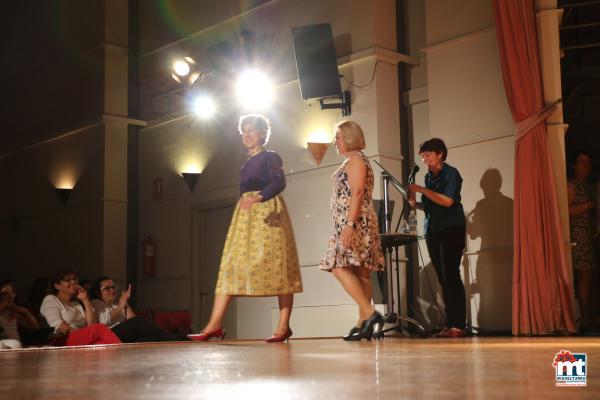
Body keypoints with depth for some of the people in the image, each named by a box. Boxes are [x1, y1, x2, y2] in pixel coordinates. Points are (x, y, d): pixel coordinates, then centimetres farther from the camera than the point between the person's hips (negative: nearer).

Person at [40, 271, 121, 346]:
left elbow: (92, 325, 14)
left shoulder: (77, 303, 30)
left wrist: (85, 300, 11)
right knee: (100, 328, -33)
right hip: (65, 341, -5)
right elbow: (59, 327, -3)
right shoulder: (50, 300, 14)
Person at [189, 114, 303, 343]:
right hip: (246, 217, 7)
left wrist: (259, 197, -35)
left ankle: (283, 327, -6)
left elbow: (279, 182, -18)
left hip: (268, 213, -7)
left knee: (276, 267, -8)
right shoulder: (247, 165, 22)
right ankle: (215, 325, -12)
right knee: (232, 265, -5)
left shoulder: (270, 157, 0)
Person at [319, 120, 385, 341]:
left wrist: (349, 224, -24)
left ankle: (371, 314, -20)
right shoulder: (351, 160, 24)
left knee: (339, 268, -17)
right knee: (359, 273, 4)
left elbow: (357, 193, -17)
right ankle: (364, 323, 3)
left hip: (355, 222, -10)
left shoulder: (355, 158, -6)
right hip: (350, 224, 10)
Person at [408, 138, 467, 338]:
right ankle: (449, 324, 6)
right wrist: (414, 203, 2)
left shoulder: (451, 173, -4)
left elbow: (447, 201, -17)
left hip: (452, 230, -7)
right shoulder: (428, 177, 16)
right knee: (442, 278, 4)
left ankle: (458, 325, -12)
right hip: (432, 232, 7)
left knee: (451, 275, -12)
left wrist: (422, 190, -16)